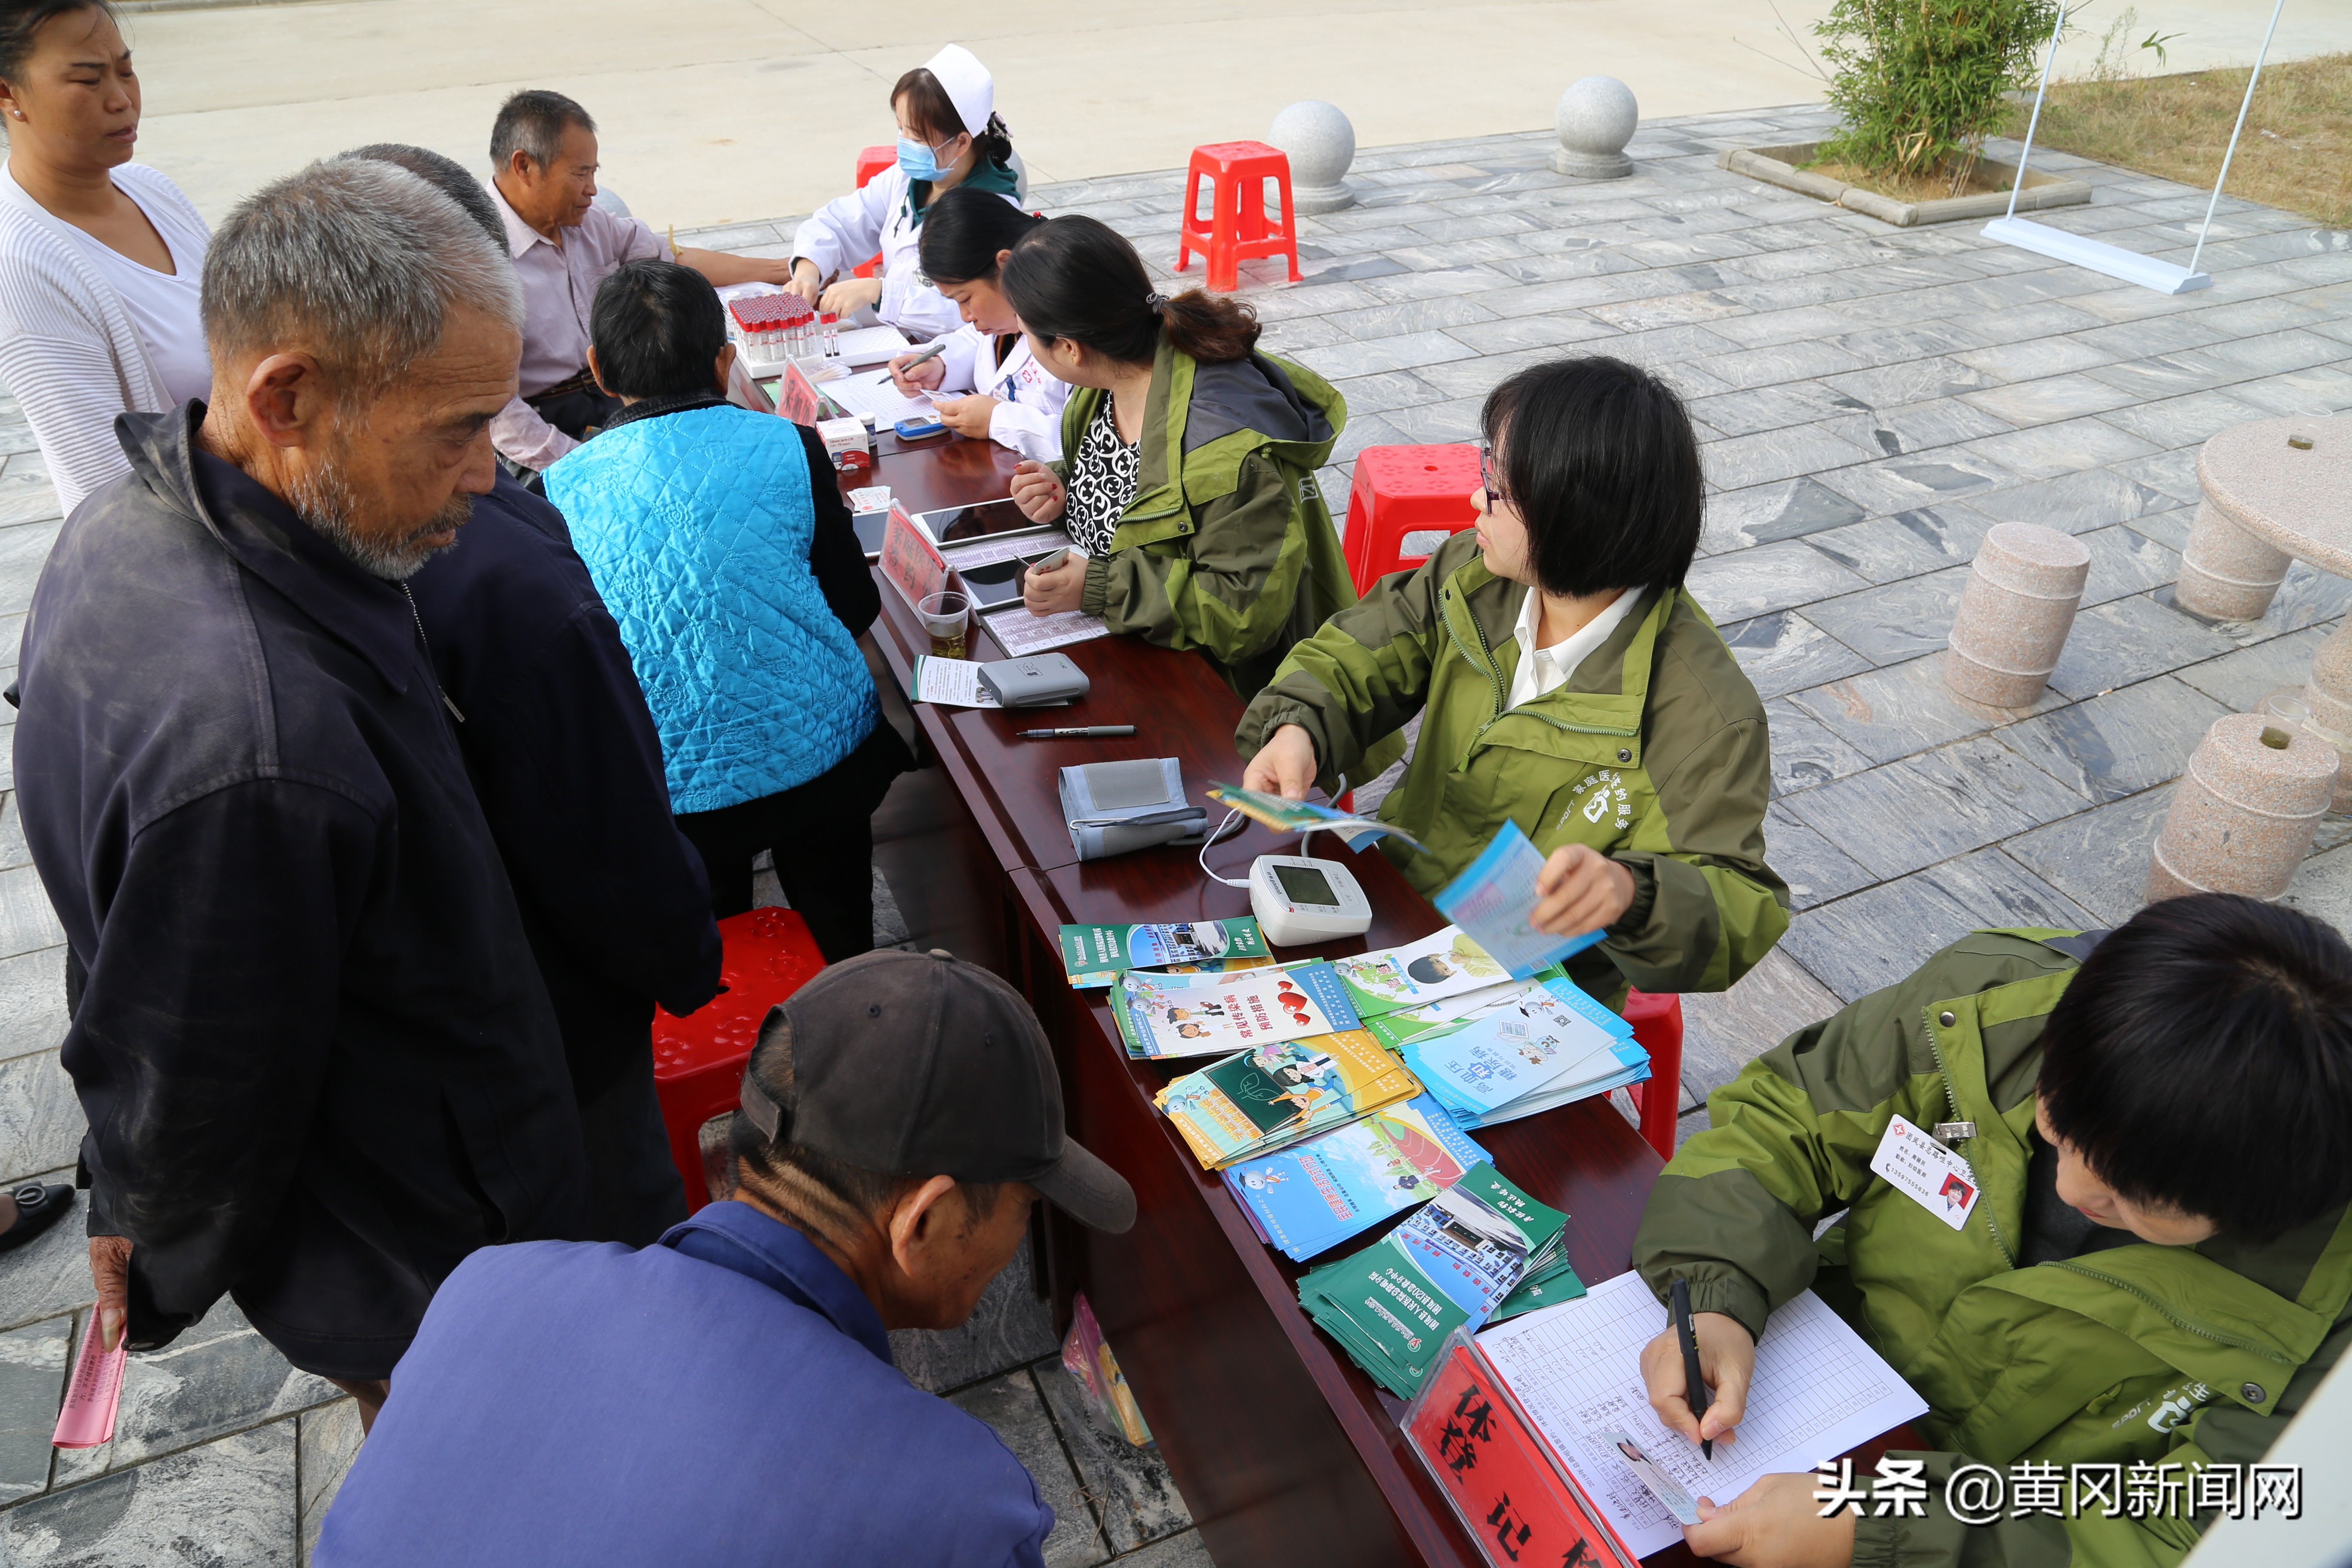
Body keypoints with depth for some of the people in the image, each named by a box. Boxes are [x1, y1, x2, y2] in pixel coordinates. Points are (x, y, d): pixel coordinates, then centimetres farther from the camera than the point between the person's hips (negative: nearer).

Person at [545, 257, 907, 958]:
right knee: (841, 951, 29)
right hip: (822, 762, 0)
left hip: (670, 794, 1)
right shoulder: (788, 447, -10)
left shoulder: (560, 488, -8)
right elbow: (858, 607, -1)